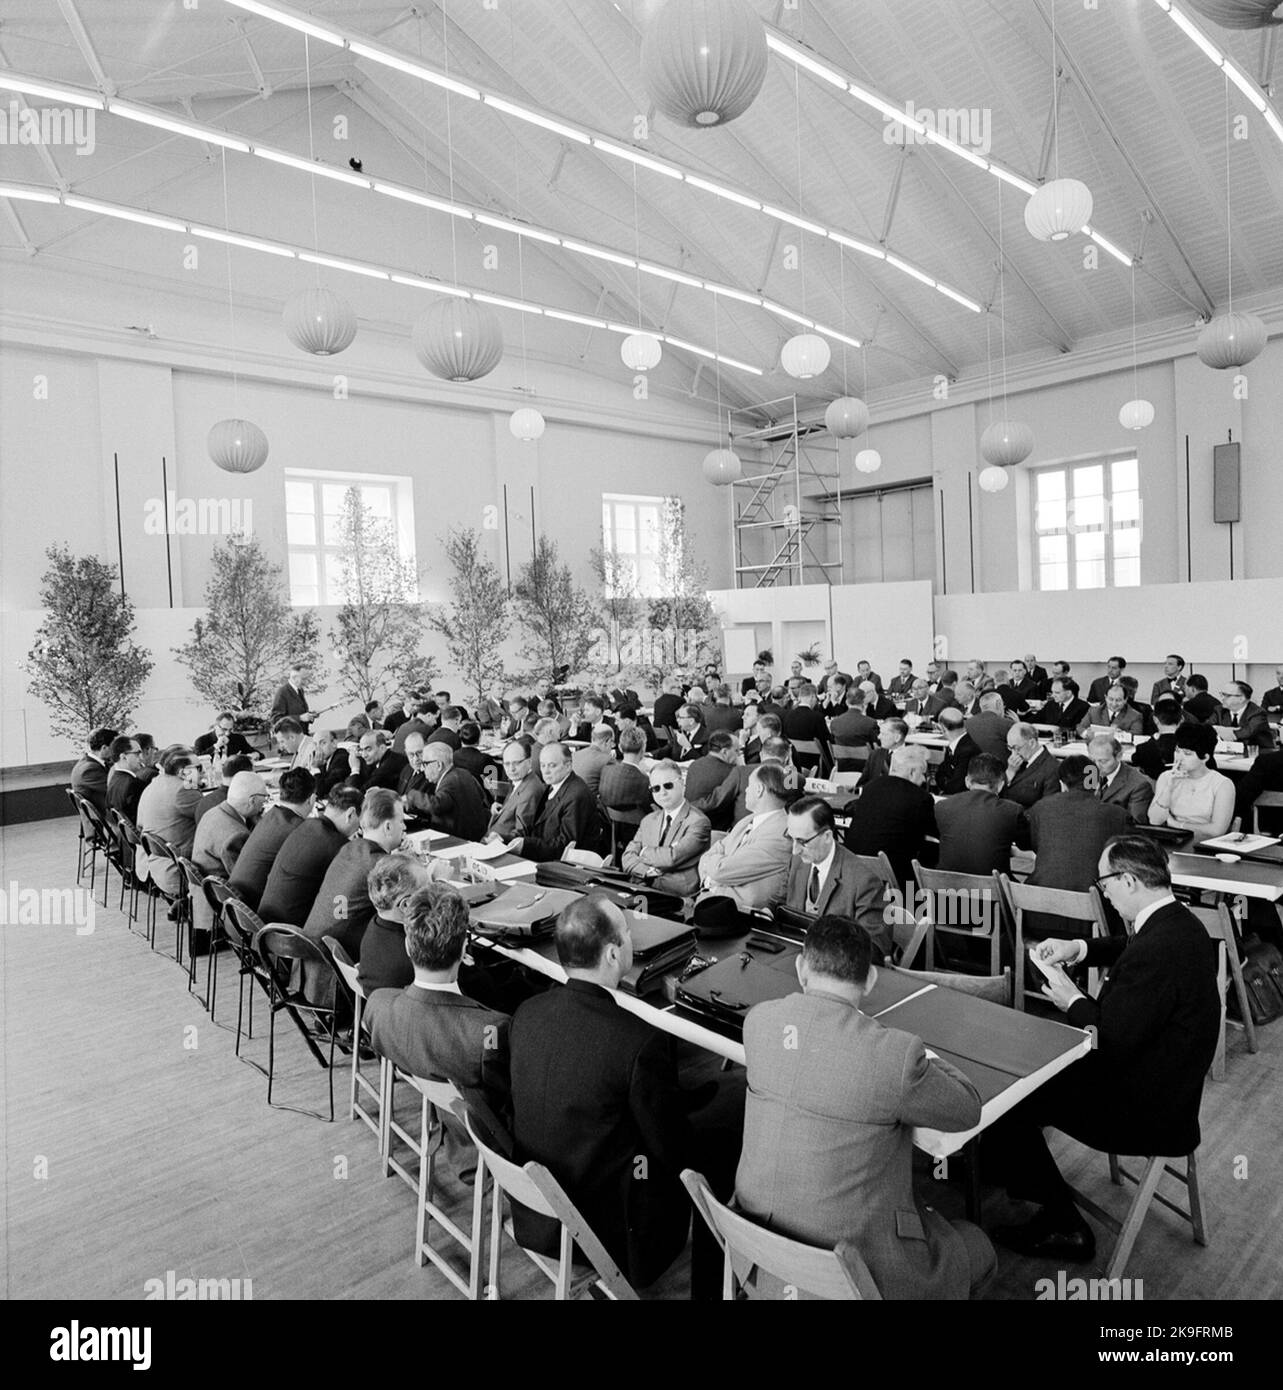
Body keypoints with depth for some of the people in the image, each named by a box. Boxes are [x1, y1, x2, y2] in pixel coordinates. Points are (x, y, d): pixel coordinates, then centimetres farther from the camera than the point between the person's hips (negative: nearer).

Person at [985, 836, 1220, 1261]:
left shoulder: (1156, 948, -33)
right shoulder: (1178, 921, -2)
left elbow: (1109, 1044, -27)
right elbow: (1128, 947, 21)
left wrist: (1073, 1000, -11)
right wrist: (1079, 949, 6)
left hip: (1146, 1111, -10)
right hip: (1172, 1086, 10)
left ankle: (1064, 1226, 14)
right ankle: (995, 1160, 34)